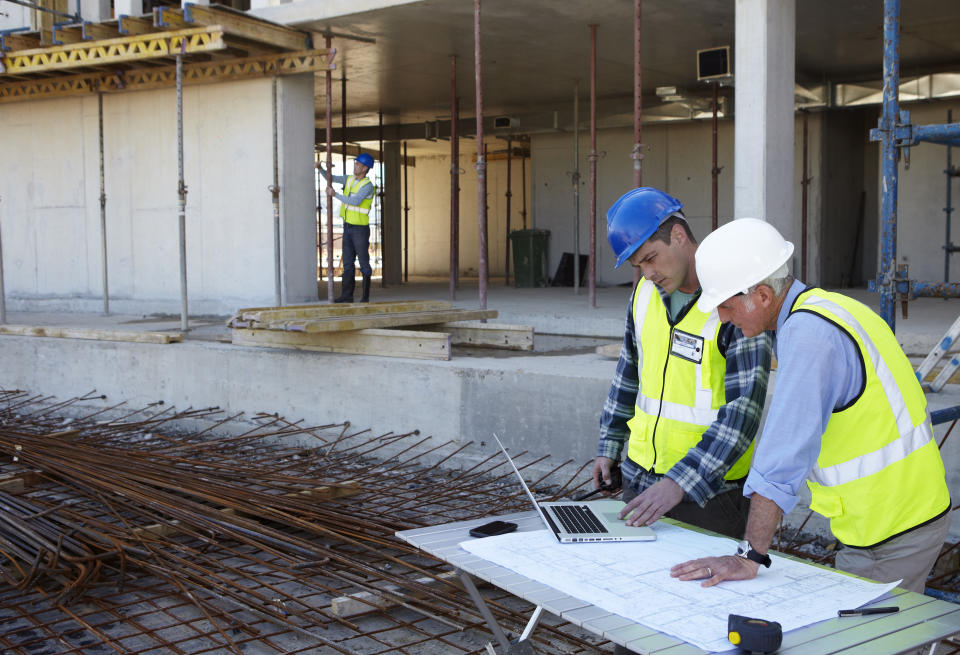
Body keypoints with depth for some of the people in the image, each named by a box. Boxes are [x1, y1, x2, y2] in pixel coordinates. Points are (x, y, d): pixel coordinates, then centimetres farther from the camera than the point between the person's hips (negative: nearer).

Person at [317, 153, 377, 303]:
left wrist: (334, 194, -26)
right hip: (348, 227, 7)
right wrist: (320, 168, -9)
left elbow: (355, 201, -30)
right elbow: (331, 178, 11)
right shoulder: (350, 179, 8)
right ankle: (347, 295, 2)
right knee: (347, 262, 2)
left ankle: (365, 296, 8)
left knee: (363, 262, 0)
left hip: (360, 228, -7)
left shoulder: (368, 186, -17)